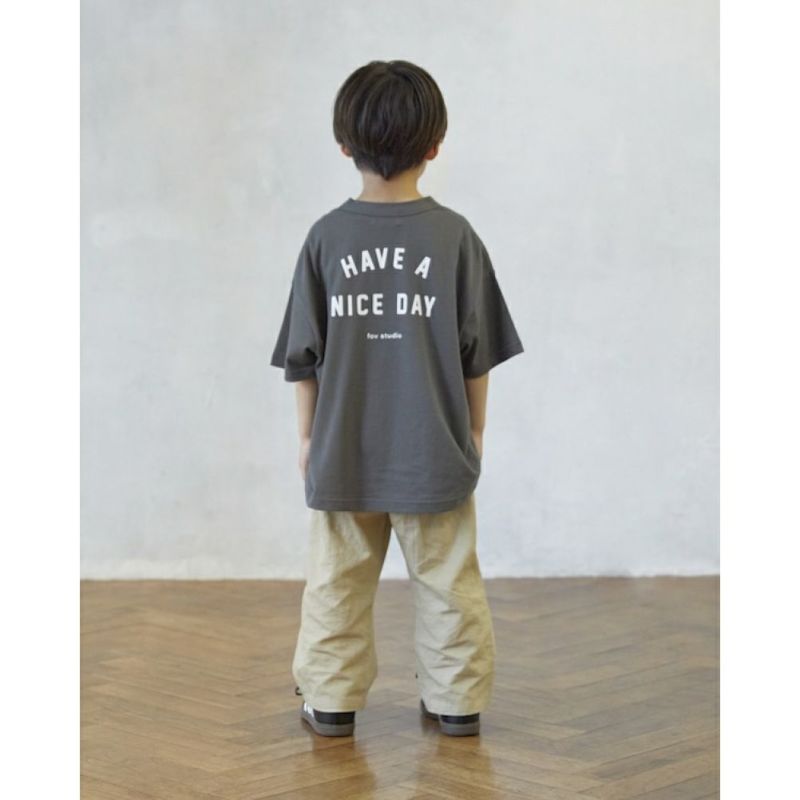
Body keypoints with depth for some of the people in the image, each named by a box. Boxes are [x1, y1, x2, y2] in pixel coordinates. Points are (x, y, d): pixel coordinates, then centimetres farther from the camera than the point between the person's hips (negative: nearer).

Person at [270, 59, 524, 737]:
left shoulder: (326, 237, -6)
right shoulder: (455, 236, -8)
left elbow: (303, 355, -2)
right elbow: (478, 352, -2)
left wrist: (308, 434, 10)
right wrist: (475, 430, 11)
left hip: (343, 452, 1)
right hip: (435, 450, 0)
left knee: (337, 580, 12)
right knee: (447, 580, 11)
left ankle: (331, 700, 19)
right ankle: (457, 700, 18)